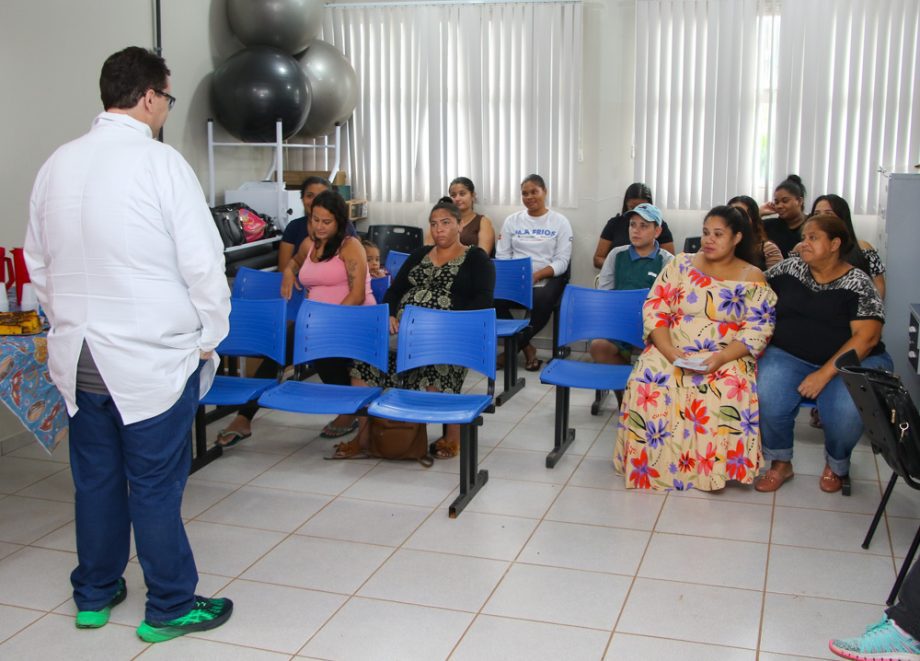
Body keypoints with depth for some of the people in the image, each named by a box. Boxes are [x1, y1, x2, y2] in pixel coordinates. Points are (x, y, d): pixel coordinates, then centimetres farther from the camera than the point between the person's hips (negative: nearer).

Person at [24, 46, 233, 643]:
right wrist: (209, 338, -2)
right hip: (153, 356, -6)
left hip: (79, 356, 6)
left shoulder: (58, 164, 4)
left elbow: (39, 263, 14)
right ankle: (170, 607, 20)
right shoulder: (160, 162, -14)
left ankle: (94, 594, 33)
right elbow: (203, 262, -15)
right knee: (156, 485, 5)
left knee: (95, 477, 17)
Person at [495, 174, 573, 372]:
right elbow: (502, 256, 7)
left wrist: (537, 276, -19)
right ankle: (526, 347, -11)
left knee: (541, 303, -36)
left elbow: (562, 261, -3)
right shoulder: (512, 220, 13)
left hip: (547, 279, -2)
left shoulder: (560, 222, 5)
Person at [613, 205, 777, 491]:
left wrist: (721, 357, -21)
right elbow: (655, 308, 1)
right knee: (649, 384, -29)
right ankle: (649, 465, -12)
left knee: (729, 392, -34)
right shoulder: (681, 264, 6)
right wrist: (668, 351, -16)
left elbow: (758, 329, -5)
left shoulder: (753, 278, 2)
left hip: (727, 358, -1)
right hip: (671, 352, 2)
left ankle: (714, 470, -15)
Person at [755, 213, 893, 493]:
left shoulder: (857, 283, -6)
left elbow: (866, 337, -13)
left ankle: (836, 464, 4)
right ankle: (780, 464, -1)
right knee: (766, 398, -28)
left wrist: (824, 375, -22)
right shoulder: (788, 269, 5)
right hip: (789, 356, 2)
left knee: (847, 411, -31)